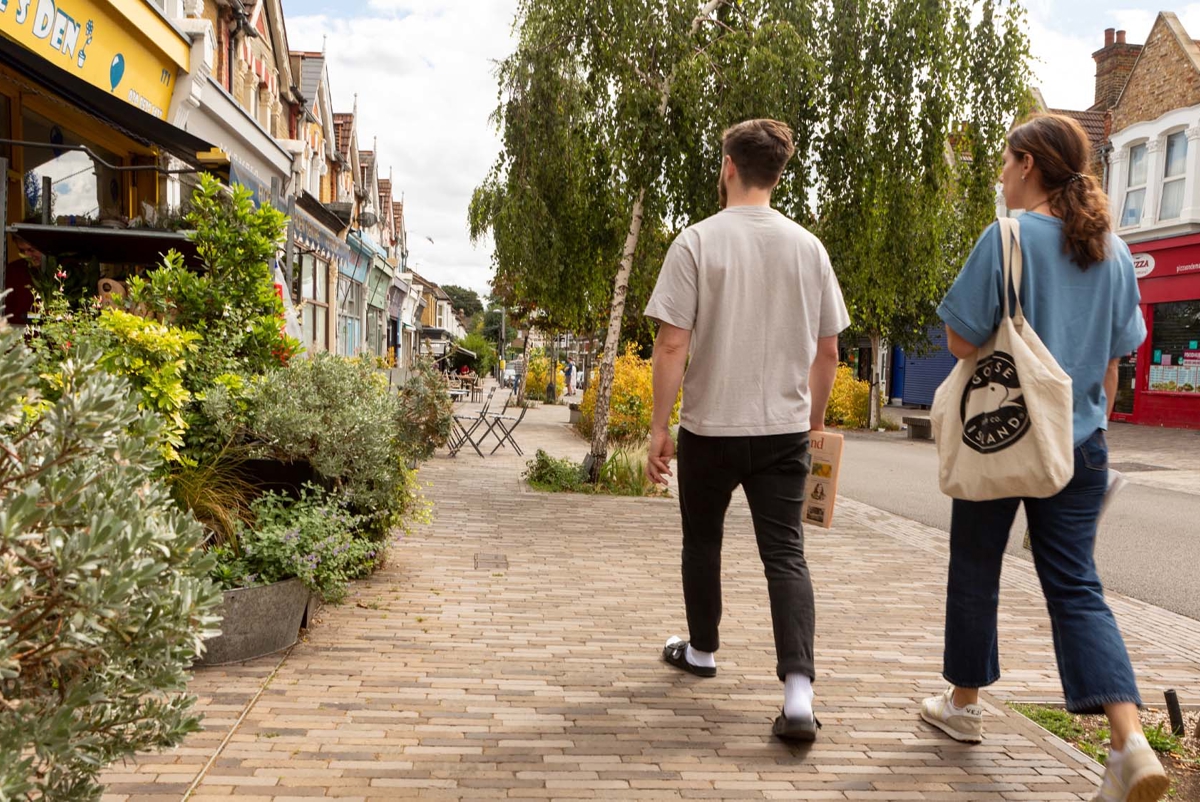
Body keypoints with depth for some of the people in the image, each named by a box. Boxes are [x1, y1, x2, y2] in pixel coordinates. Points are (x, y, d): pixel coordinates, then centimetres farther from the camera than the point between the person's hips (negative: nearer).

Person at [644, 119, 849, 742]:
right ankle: (798, 691, -9)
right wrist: (814, 421, 20)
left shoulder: (697, 241, -9)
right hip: (784, 430, 2)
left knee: (702, 539, 18)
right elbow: (828, 351, 7)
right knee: (785, 553, 3)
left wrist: (658, 427, -5)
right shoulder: (808, 247, 3)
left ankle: (701, 650, 36)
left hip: (709, 427, -2)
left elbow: (672, 346, -13)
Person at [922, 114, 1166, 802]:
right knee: (1076, 585, 6)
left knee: (976, 571, 13)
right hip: (1080, 443, 5)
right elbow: (1114, 361, 13)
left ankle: (965, 705, 29)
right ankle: (1132, 740, -9)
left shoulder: (1010, 237, -12)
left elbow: (962, 341, -14)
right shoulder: (1115, 251, 8)